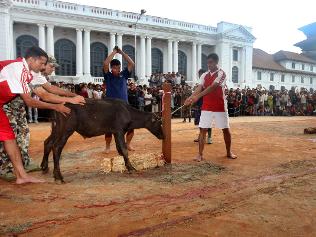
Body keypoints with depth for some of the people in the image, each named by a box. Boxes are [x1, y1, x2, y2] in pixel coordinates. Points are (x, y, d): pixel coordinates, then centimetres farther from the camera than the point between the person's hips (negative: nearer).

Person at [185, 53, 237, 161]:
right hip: (206, 107, 4)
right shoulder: (204, 75, 8)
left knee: (226, 129, 8)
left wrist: (198, 96, -34)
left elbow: (213, 87, -24)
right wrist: (191, 97, -26)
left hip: (220, 107, -4)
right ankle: (200, 154, 3)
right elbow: (199, 88, -6)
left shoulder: (221, 73, -9)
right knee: (202, 130, -2)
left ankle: (229, 152, 25)